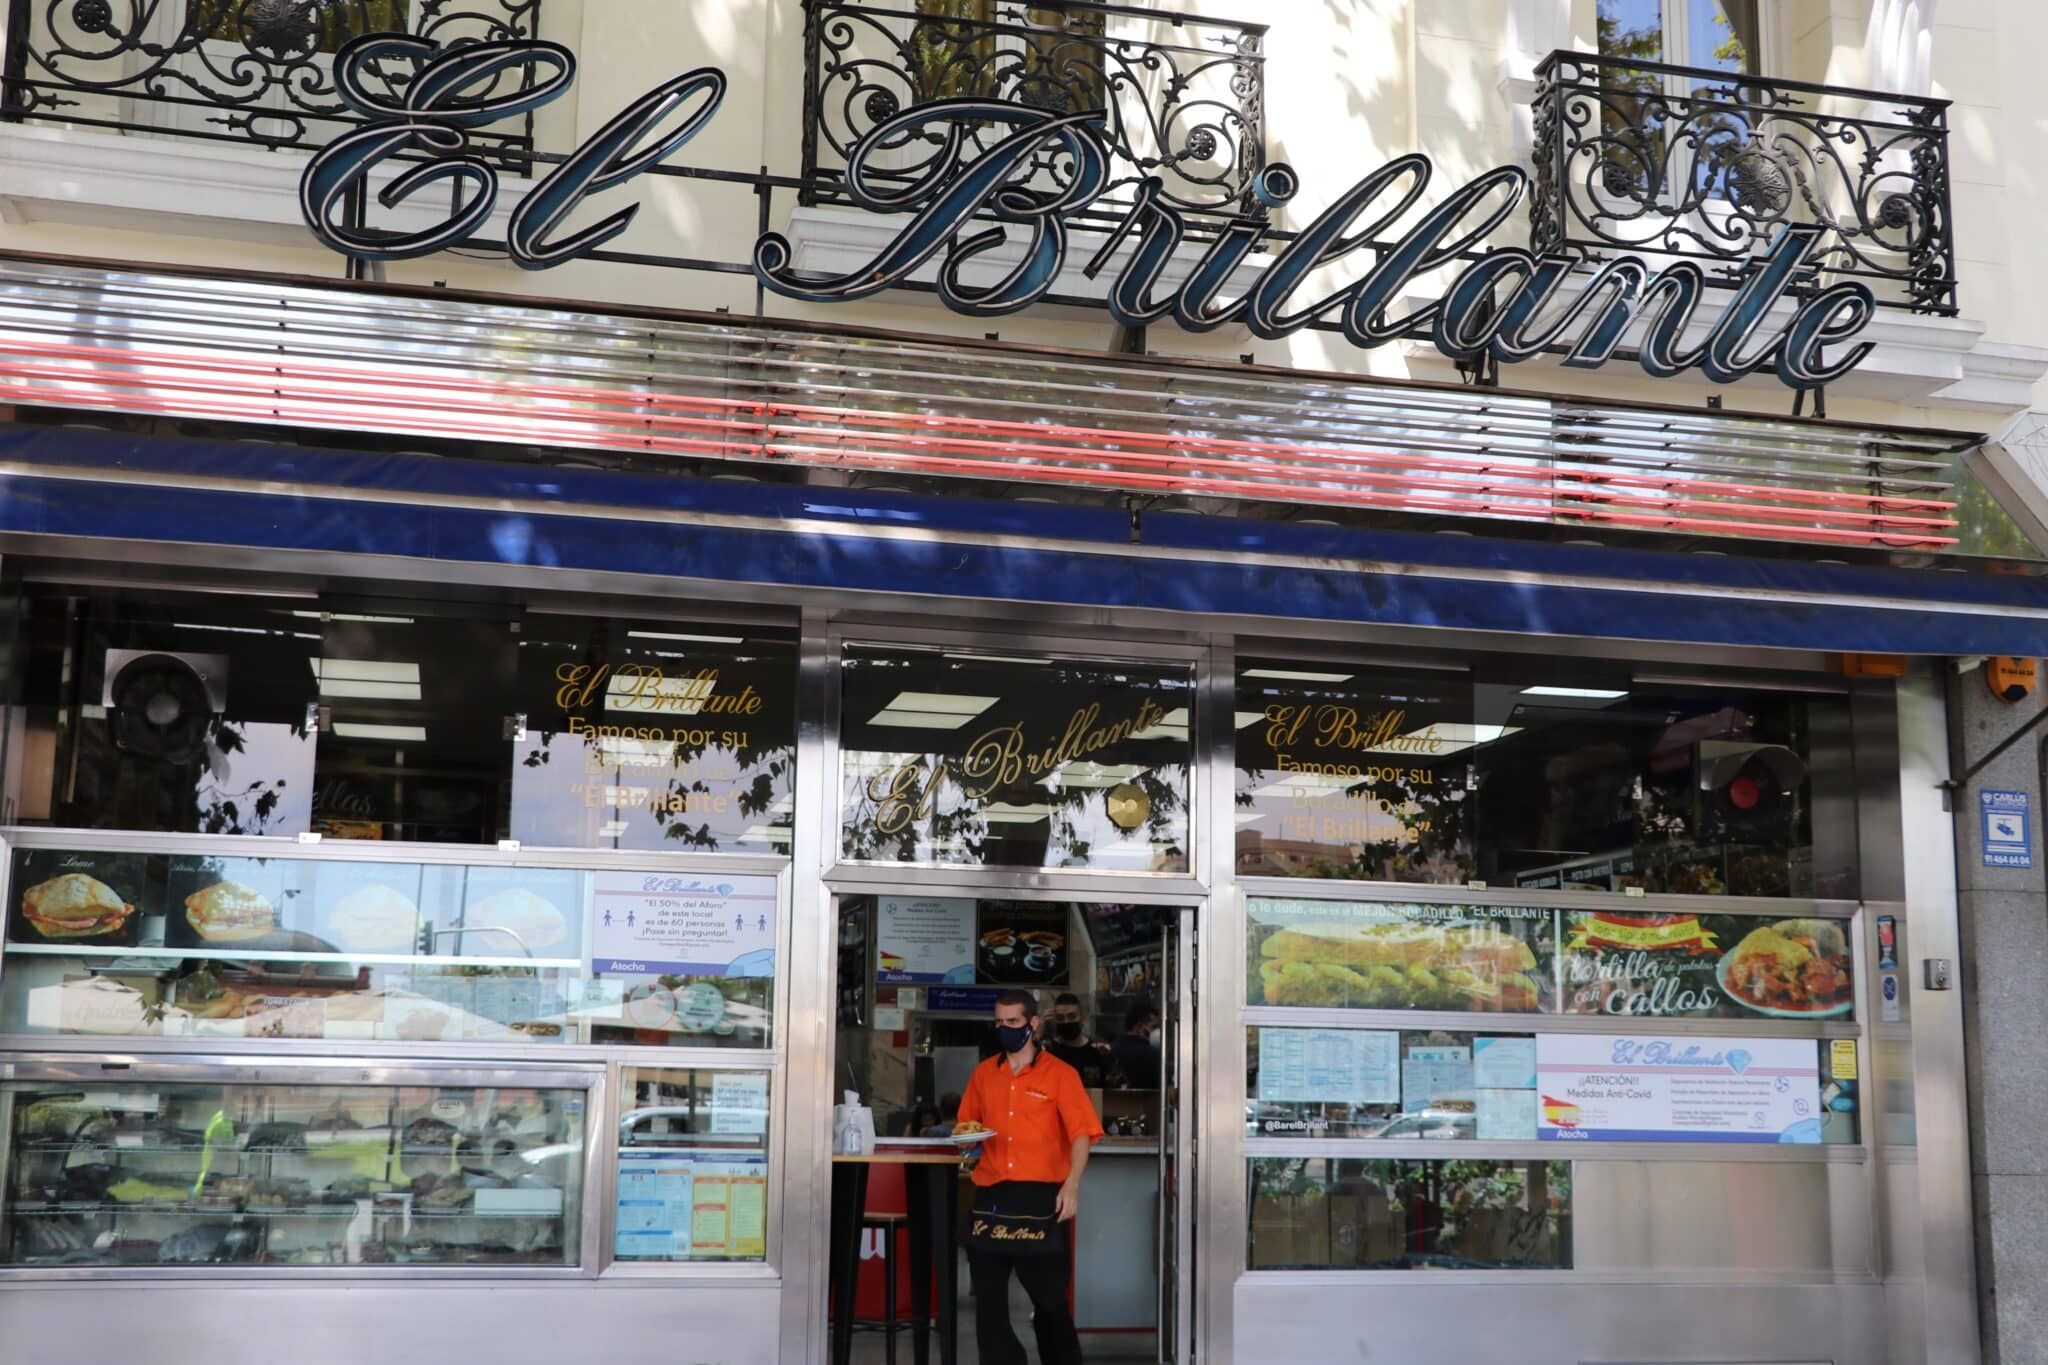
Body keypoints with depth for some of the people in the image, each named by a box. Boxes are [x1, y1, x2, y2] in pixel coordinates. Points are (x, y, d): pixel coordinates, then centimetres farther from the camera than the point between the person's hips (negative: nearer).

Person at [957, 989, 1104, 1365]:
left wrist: (1072, 1185, -19)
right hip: (990, 1196, 4)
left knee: (1049, 1297, 5)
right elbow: (966, 1124, 22)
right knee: (988, 1294, 3)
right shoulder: (983, 1073, 12)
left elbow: (1081, 1134, -6)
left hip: (1039, 1196, -4)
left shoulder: (1060, 1074, -1)